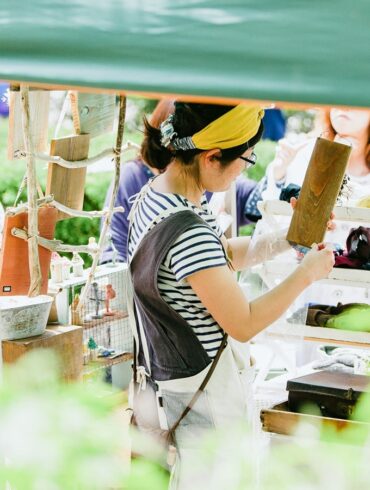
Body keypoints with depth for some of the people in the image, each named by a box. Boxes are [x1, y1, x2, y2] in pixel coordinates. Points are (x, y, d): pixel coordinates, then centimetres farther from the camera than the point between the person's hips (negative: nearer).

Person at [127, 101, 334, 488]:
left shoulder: (154, 193, -1)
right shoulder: (189, 232, -30)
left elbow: (224, 255, 14)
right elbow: (243, 324, -21)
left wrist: (286, 240, 2)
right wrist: (307, 274, -10)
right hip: (202, 393, -9)